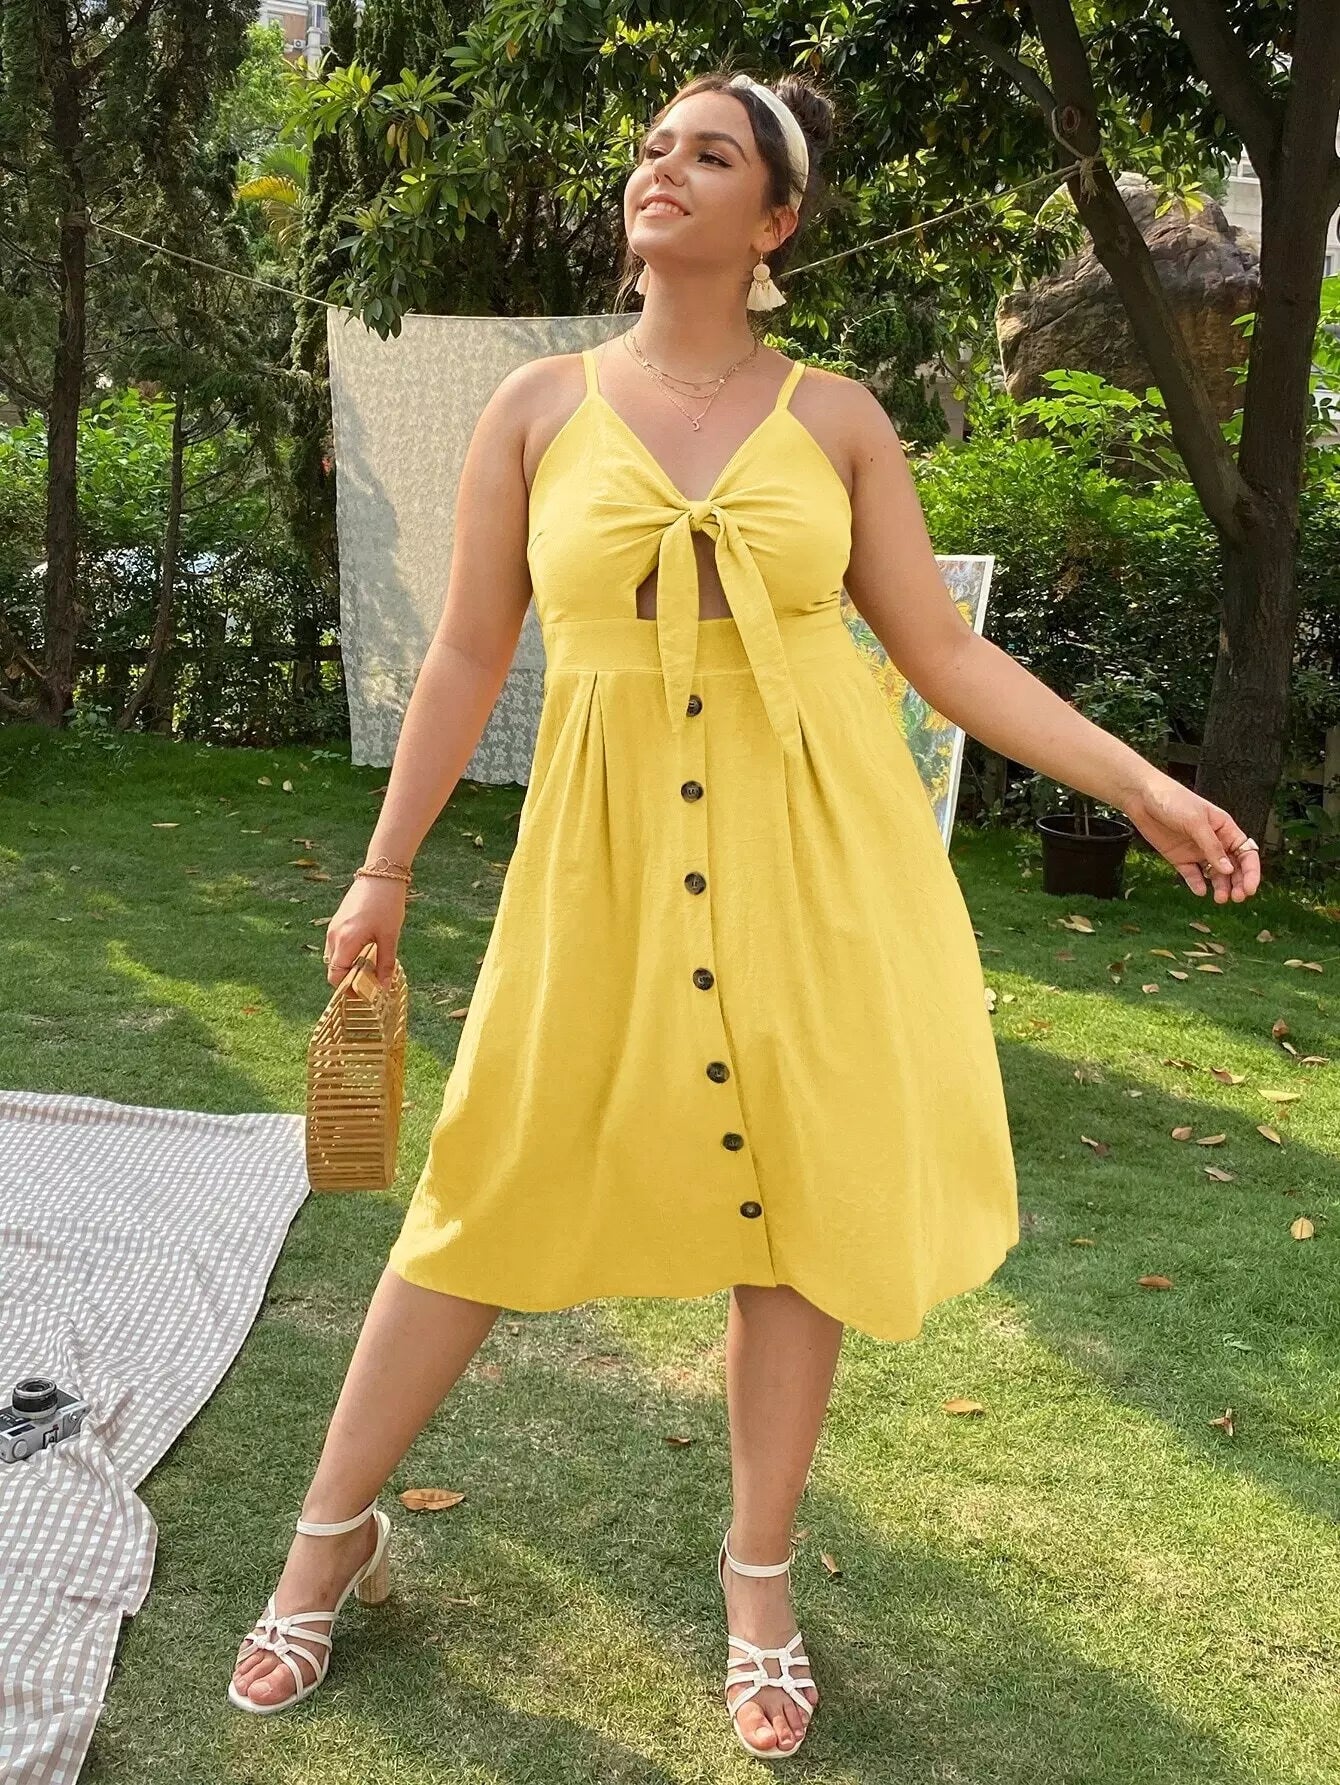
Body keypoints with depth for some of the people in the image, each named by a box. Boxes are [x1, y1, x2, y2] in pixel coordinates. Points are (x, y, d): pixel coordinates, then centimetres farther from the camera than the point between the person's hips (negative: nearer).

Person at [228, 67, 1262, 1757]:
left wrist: (1139, 784, -1)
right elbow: (465, 657, 6)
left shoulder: (837, 418, 4)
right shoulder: (541, 407, 4)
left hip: (816, 850, 1)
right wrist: (383, 872, 8)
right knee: (493, 1191, 5)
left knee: (798, 1196, 7)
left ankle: (758, 1577, 28)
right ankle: (334, 1533, 27)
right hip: (608, 849, 0)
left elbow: (945, 650, 5)